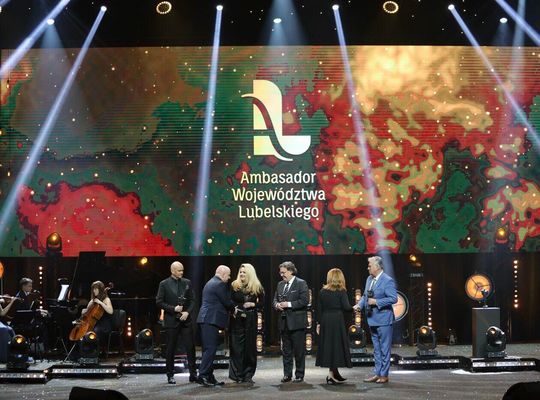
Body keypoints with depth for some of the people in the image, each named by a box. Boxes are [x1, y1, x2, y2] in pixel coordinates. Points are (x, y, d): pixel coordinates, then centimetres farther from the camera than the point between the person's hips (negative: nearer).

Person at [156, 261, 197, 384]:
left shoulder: (187, 282, 7)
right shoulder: (164, 284, -2)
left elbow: (192, 300, 7)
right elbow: (159, 302, -4)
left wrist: (187, 312, -8)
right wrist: (173, 309, -13)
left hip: (186, 319, 2)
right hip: (171, 321, -2)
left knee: (190, 347, 0)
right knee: (170, 349, 5)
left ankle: (193, 374, 7)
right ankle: (170, 375, 15)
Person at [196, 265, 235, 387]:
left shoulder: (210, 283, 22)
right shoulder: (220, 284, -10)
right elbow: (227, 303, -10)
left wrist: (232, 306, 18)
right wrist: (235, 307, 9)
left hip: (205, 320, 11)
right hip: (211, 320, -11)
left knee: (208, 349, 11)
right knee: (210, 349, -10)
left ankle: (209, 377, 14)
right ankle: (202, 375, -13)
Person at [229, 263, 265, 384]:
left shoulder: (257, 287, 2)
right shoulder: (234, 286, 2)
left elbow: (262, 302, 9)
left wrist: (253, 304, -9)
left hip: (250, 320, 1)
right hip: (237, 319, 0)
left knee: (250, 346, 4)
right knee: (236, 347, -1)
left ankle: (248, 375, 12)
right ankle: (237, 374, 6)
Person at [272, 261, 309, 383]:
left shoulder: (301, 283, -6)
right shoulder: (280, 284, 15)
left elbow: (304, 300, -15)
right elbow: (275, 299, 19)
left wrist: (289, 304, -18)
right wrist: (277, 305, -4)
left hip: (297, 322, -6)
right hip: (284, 322, 6)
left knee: (299, 350, 1)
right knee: (286, 350, 10)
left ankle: (299, 375, 9)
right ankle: (287, 374, 18)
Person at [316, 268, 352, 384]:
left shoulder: (322, 291, 6)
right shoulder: (341, 291, -6)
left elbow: (319, 309, 8)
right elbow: (346, 307, -11)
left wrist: (319, 323, 13)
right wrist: (353, 307, 10)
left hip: (325, 321, 5)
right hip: (337, 320, -5)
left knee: (327, 345, 10)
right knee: (336, 344, 1)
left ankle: (335, 373, 20)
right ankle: (331, 375, -1)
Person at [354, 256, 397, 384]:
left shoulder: (388, 281, -14)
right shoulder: (369, 279, 11)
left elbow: (393, 298, -20)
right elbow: (365, 295, 18)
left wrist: (376, 302, -21)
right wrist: (360, 305, 0)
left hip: (383, 320, -8)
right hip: (372, 320, 8)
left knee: (384, 349, 1)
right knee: (376, 349, 15)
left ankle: (384, 375, 10)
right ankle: (377, 373, 24)